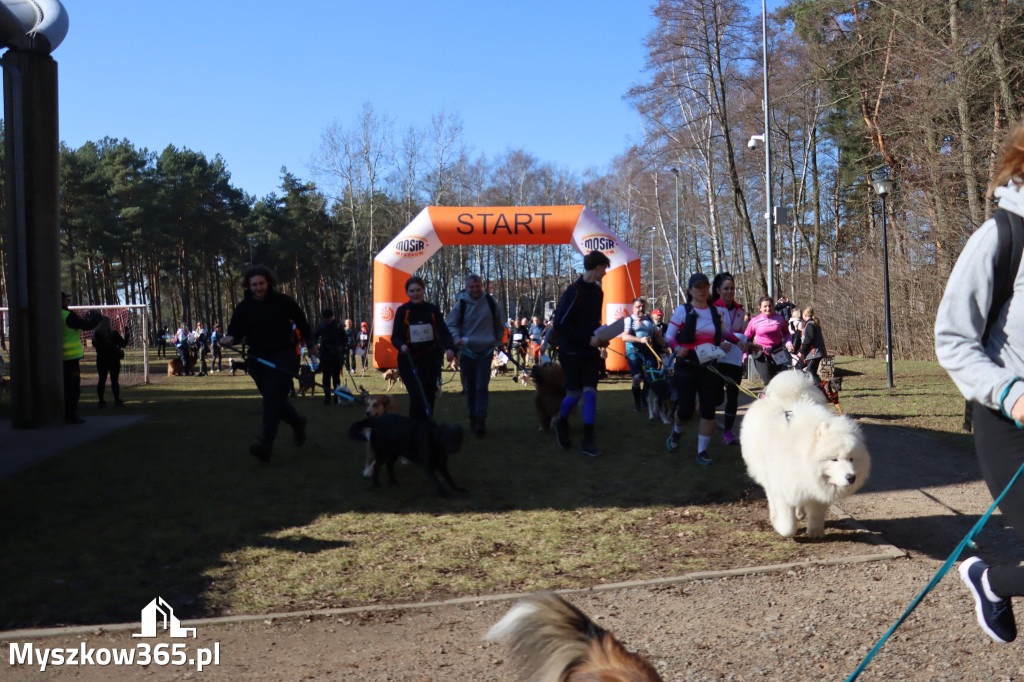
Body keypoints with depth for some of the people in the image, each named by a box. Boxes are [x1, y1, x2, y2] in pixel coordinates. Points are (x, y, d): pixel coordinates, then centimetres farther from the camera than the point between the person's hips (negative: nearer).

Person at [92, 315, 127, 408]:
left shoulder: (96, 333, -3)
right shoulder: (114, 333, -12)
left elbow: (94, 345, 11)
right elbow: (123, 344, -7)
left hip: (101, 359, 3)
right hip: (113, 359, -3)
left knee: (102, 380, 8)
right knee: (114, 380, 1)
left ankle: (101, 401, 9)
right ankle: (117, 401, 1)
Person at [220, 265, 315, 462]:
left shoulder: (283, 302, -2)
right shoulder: (243, 307, 3)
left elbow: (301, 323, 11)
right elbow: (236, 331, 3)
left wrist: (310, 344, 21)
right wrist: (230, 339, -21)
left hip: (283, 355, -4)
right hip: (258, 358, 4)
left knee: (273, 396, -18)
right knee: (273, 399, 11)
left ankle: (265, 444, -25)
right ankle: (297, 422, 40)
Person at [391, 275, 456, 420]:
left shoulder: (432, 310, 4)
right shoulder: (402, 311, -1)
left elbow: (443, 332, -5)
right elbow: (395, 337, -2)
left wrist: (450, 348, -24)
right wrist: (401, 345, -26)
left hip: (430, 360, 2)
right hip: (409, 360, -2)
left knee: (429, 397, 4)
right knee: (417, 396, -14)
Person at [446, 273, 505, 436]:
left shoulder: (490, 302, 1)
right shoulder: (460, 304, -3)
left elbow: (499, 324, 16)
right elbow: (450, 324, 4)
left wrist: (497, 340, 12)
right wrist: (457, 339, -12)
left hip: (486, 350, -1)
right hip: (467, 351, 1)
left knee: (482, 387, -9)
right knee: (470, 387, 9)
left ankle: (480, 420, -9)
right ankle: (473, 417, 22)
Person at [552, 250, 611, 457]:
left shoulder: (597, 292, 7)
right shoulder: (574, 291, -16)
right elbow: (559, 324, -19)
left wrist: (600, 337, 0)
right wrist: (589, 339, -21)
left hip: (590, 351, 6)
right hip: (572, 352, -6)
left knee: (590, 393, -1)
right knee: (574, 394, 3)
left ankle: (588, 440, 3)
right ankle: (561, 423, 32)